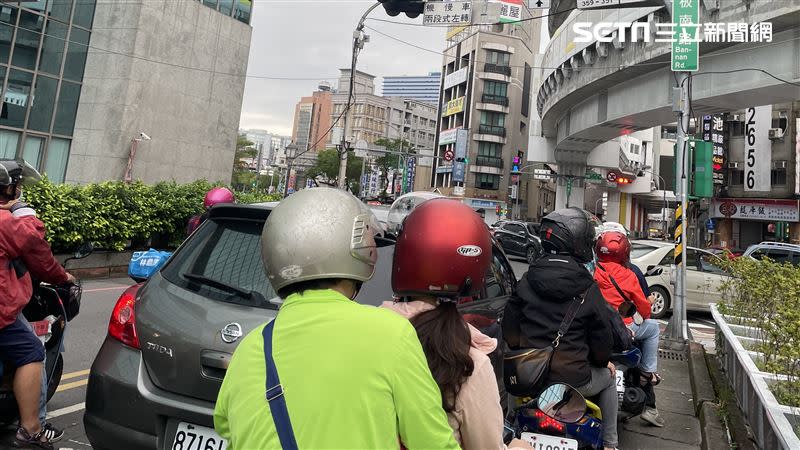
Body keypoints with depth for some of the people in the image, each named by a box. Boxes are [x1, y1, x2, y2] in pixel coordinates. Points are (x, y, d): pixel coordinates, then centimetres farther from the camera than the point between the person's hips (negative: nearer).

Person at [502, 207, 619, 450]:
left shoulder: (526, 281, -3)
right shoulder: (588, 289, -12)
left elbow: (509, 327, 1)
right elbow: (601, 337, -5)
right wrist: (604, 362, 17)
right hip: (573, 381, -3)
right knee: (609, 378, 29)